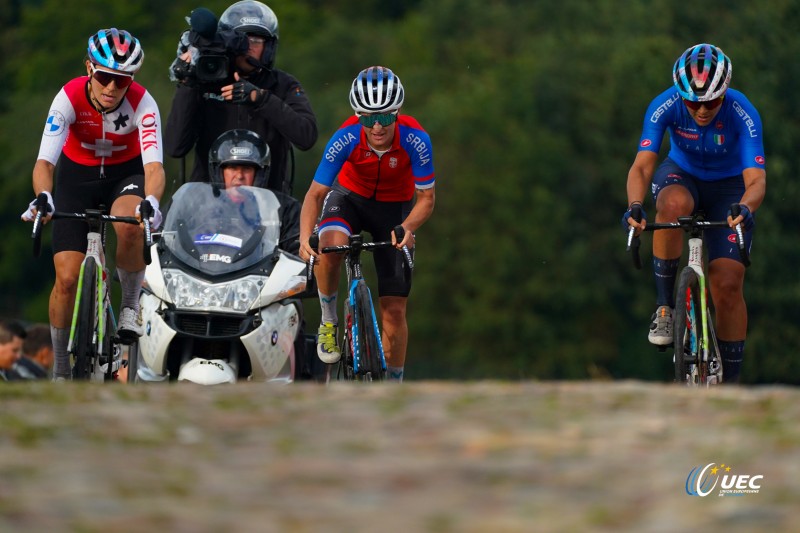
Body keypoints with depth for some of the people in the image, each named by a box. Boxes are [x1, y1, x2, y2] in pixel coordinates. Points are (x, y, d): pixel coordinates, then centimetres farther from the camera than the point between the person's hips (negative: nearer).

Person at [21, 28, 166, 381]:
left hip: (126, 174, -1)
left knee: (129, 227, -37)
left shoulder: (142, 104, -27)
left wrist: (151, 201, -58)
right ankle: (61, 372, 8)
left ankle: (131, 302, -8)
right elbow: (44, 161, -34)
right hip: (77, 175, 1)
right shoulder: (69, 98, -27)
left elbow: (154, 166, -37)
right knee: (67, 279, -10)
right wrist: (42, 198, -55)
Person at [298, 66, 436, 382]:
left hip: (395, 208, 0)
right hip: (350, 198, 0)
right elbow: (315, 194, -25)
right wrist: (305, 238, -43)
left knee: (394, 309, -4)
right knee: (330, 245, -36)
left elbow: (427, 198, -20)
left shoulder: (415, 139, -29)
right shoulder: (347, 139, -30)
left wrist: (407, 228, -41)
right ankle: (329, 321, -11)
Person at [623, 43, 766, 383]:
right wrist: (634, 207, -53)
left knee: (728, 284, -14)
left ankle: (730, 384, -2)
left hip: (728, 188, -1)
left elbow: (756, 180, -36)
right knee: (674, 204, -38)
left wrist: (745, 208, -59)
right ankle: (665, 307, -22)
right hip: (682, 175, 1)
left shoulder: (743, 115, -30)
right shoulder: (665, 107, -27)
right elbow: (642, 166, -33)